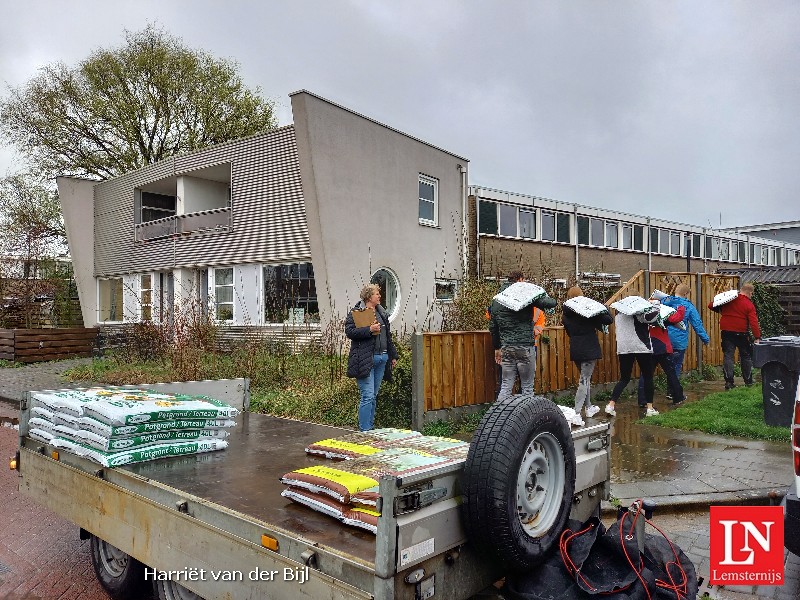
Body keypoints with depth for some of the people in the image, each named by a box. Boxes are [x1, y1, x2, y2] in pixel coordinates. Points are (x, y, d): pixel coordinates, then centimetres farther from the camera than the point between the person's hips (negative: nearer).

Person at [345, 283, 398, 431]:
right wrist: (369, 329, -21)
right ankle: (365, 431, -2)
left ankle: (370, 428, 20)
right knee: (368, 396, -9)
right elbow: (349, 331, -15)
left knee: (373, 396, 12)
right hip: (365, 360, -7)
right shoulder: (356, 312, -5)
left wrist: (393, 355, 22)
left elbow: (388, 336, 23)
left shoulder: (382, 313, 19)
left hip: (382, 358, 7)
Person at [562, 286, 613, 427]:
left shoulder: (565, 315, 4)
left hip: (575, 350, 5)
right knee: (584, 380, -4)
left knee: (585, 378, 22)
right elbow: (609, 320, -11)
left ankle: (589, 407, 33)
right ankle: (576, 414, -12)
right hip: (589, 350, -5)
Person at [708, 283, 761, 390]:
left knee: (728, 355, 2)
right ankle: (748, 381, 23)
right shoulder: (749, 305, -8)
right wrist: (757, 337, -10)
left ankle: (728, 382, -5)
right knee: (746, 356, 15)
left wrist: (721, 311, 22)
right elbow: (753, 323, -14)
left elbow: (711, 305, 6)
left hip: (726, 332, 2)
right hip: (741, 333, -2)